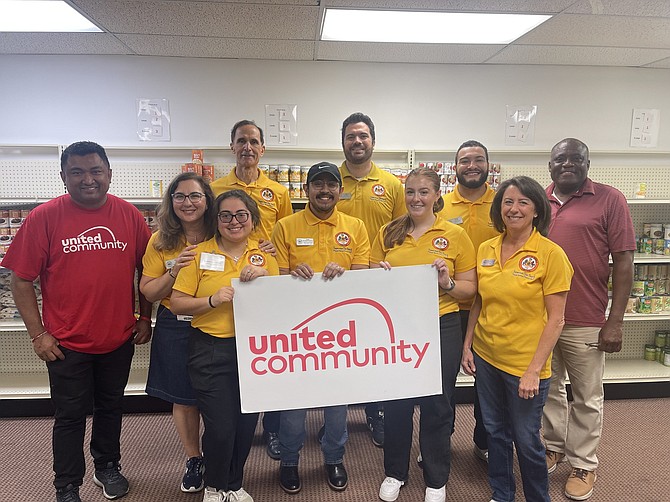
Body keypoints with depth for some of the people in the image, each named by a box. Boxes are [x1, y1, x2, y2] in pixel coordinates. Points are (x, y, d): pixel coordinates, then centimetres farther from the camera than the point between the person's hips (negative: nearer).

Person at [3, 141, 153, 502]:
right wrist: (38, 334, -8)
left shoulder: (129, 215, -3)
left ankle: (107, 467, 43)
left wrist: (145, 318, 5)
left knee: (111, 407, 20)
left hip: (119, 338, 3)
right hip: (66, 343, -2)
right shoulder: (44, 217, -10)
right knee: (70, 416, 12)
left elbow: (146, 270, 6)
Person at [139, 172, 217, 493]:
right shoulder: (161, 241, -2)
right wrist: (174, 272, -18)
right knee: (183, 399, 13)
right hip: (175, 329, 1)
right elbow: (148, 292, -2)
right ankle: (193, 460, 36)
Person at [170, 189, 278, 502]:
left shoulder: (264, 255, 5)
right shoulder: (200, 254, -2)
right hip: (210, 350, -2)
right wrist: (213, 300, -20)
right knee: (220, 427, 0)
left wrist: (263, 278, -12)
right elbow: (177, 303, -4)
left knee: (246, 424, 12)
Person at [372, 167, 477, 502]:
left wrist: (448, 283, -18)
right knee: (395, 401, 13)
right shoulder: (388, 233, 4)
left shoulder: (455, 235, -2)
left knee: (436, 404, 11)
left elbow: (470, 288, 1)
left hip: (440, 327, -2)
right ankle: (395, 472, 36)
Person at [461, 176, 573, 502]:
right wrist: (467, 345, 6)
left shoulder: (550, 254, -13)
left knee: (526, 439, 10)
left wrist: (534, 370, -15)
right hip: (485, 357, 5)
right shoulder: (486, 249, 1)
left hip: (525, 364, -4)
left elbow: (555, 319, -13)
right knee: (495, 431, 19)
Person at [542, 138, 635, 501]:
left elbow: (624, 262, -6)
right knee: (549, 389, 18)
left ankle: (583, 464, 29)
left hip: (585, 322, -3)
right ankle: (554, 447, 38)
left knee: (586, 398, 12)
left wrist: (615, 320, -10)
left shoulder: (609, 200, -5)